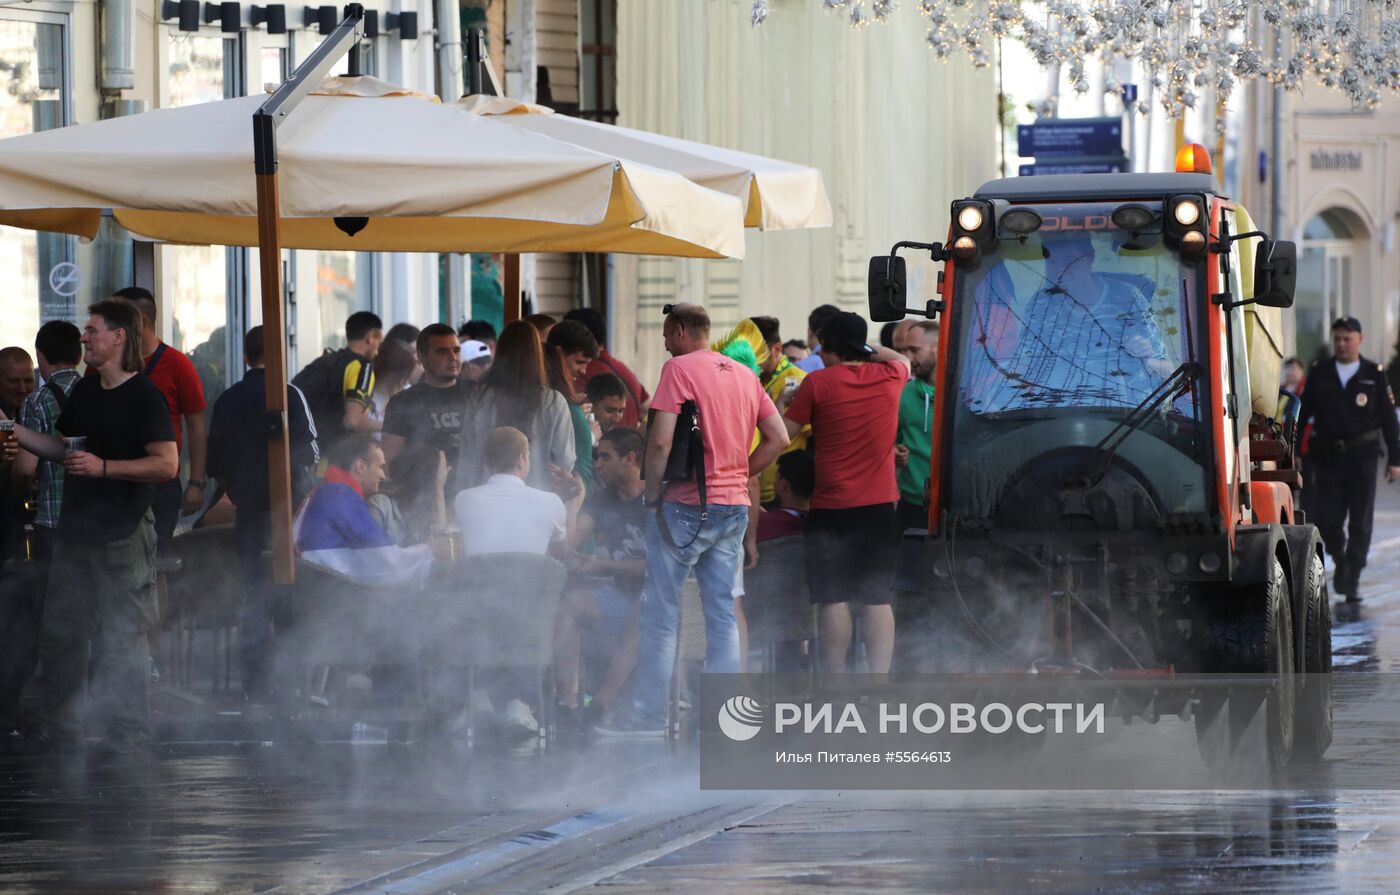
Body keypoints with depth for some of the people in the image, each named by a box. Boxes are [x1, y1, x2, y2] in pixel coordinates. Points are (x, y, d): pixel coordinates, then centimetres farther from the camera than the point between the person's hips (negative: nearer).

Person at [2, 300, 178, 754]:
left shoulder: (144, 396, -13)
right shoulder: (84, 391, 12)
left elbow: (167, 465, -18)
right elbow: (61, 448, 21)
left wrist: (104, 466, -23)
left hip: (124, 533, -8)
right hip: (76, 526, 8)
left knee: (122, 636, -2)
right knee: (59, 631, 11)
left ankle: (127, 730, 6)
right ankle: (57, 726, 21)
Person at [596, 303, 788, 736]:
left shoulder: (679, 368, -9)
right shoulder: (745, 375, 12)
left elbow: (660, 441, -16)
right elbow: (778, 438, 13)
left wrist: (653, 494, -6)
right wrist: (738, 476, 13)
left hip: (686, 504, -6)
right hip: (734, 505, 6)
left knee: (661, 611, 0)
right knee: (722, 613, 8)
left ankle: (647, 713, 2)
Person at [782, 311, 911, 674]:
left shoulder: (818, 382, -6)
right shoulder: (889, 377, 3)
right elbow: (902, 360, 29)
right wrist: (865, 350, 26)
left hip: (831, 507, -3)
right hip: (879, 507, 3)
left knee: (833, 600, 0)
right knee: (877, 599, 5)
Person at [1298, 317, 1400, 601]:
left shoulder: (1374, 375, 4)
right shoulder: (1319, 373, 7)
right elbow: (1304, 413, 9)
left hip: (1362, 457, -1)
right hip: (1328, 457, 1)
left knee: (1360, 522, -1)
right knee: (1327, 519, -3)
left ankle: (1352, 581, 6)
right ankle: (1340, 559, 25)